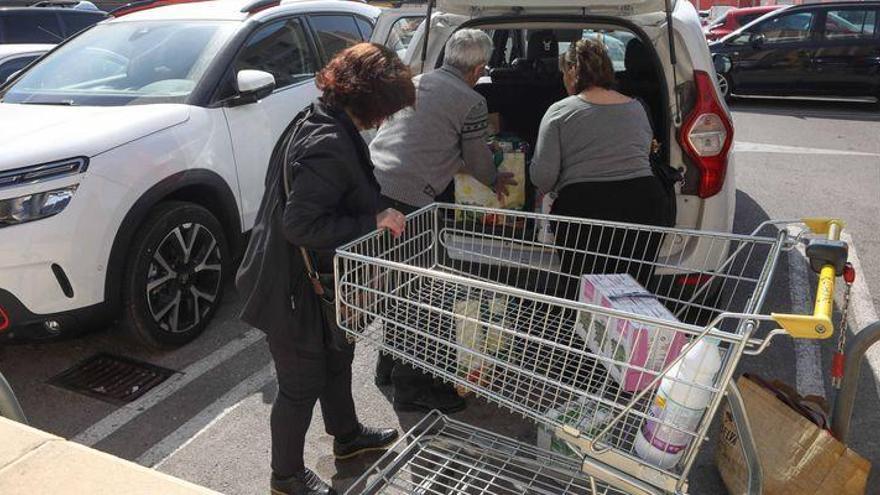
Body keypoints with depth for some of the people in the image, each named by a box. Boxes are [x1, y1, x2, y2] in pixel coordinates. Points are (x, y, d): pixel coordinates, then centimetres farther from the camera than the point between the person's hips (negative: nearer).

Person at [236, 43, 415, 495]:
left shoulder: (321, 121, 4)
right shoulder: (329, 145, -29)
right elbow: (299, 224, -32)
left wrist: (375, 214, 7)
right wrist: (373, 221, -26)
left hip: (319, 279, 11)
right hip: (294, 289, -10)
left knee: (336, 358, 27)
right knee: (302, 383, 9)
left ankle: (347, 436, 52)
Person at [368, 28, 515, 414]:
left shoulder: (415, 83, 22)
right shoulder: (471, 102, -1)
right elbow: (479, 160, 10)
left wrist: (456, 162, 43)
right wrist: (495, 182, 31)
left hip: (372, 186, 9)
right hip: (406, 198, -9)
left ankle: (389, 367, 35)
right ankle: (412, 388, 10)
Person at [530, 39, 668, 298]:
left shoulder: (559, 111, 0)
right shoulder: (637, 108, 13)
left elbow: (542, 176, -6)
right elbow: (646, 153, 15)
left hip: (584, 207, -4)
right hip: (643, 206, 4)